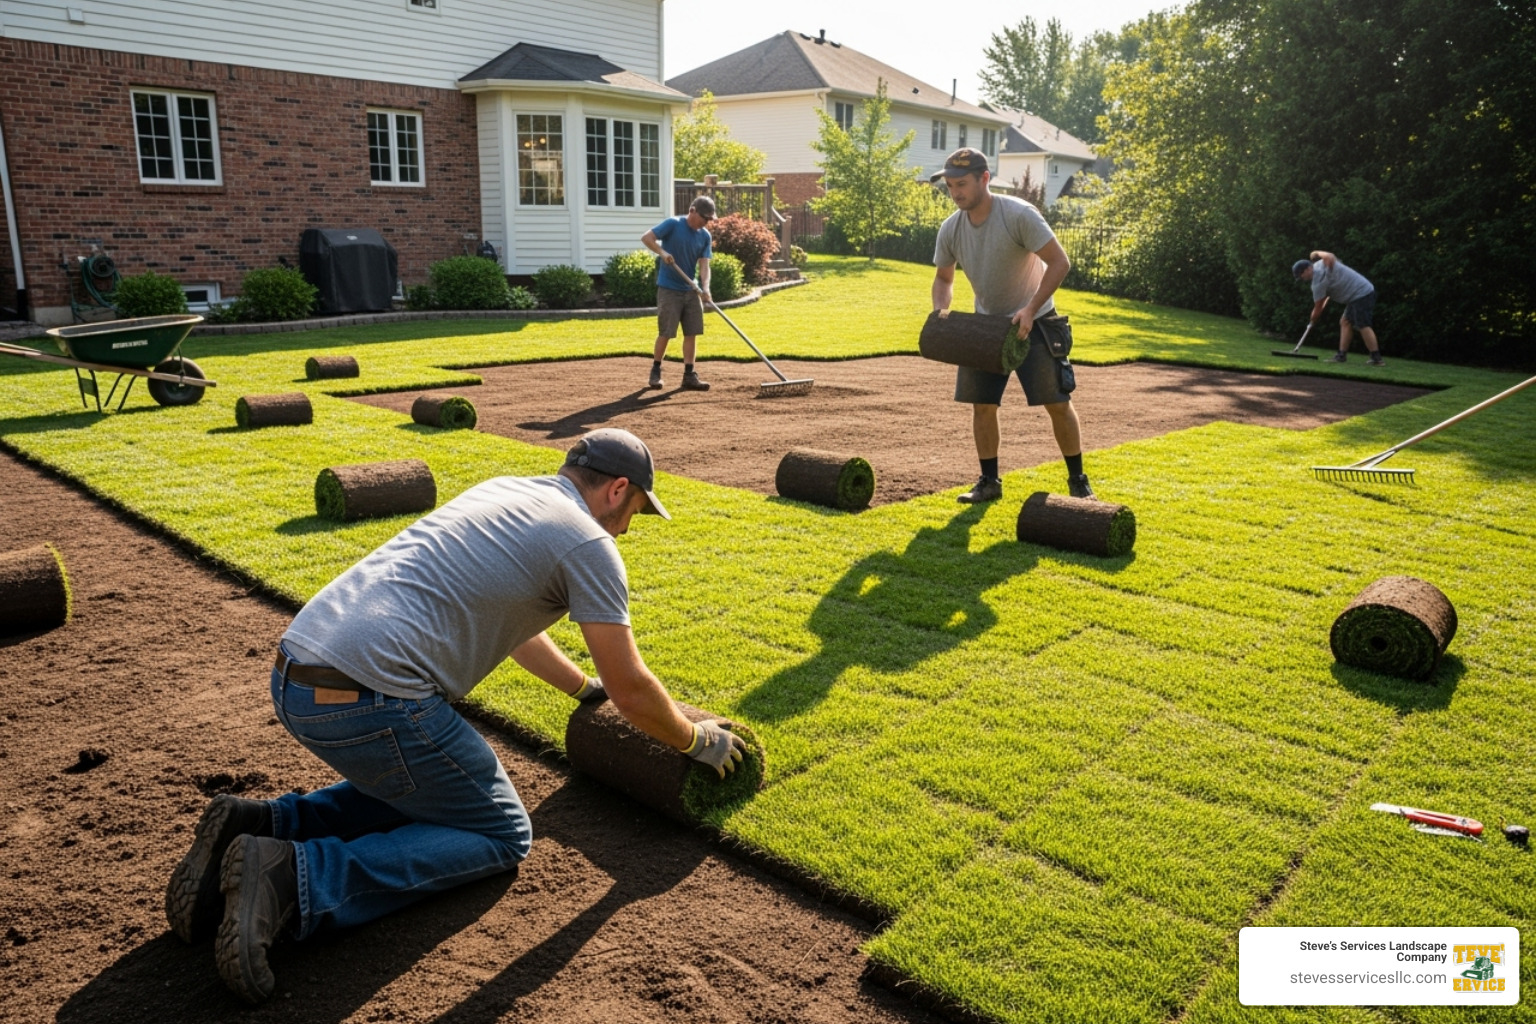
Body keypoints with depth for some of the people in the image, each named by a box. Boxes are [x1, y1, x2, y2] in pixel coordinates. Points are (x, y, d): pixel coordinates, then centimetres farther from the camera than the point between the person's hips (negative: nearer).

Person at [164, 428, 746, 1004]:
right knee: (501, 837, 8)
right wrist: (698, 741, 19)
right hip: (369, 702, -9)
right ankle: (295, 878, -8)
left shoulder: (501, 491, 22)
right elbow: (632, 690, 0)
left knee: (413, 788, 31)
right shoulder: (588, 543, -3)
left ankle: (257, 827, 11)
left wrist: (587, 688, 45)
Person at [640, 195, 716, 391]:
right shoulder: (673, 224, -10)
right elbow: (646, 238, -13)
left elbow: (704, 264, -3)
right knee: (665, 333, -2)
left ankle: (689, 376, 8)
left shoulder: (705, 236, 4)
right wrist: (662, 252, -27)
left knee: (692, 332, 3)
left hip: (691, 290, 5)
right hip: (669, 289, -5)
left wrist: (705, 287, -19)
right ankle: (655, 371, 15)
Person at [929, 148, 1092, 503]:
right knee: (982, 404, 2)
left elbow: (1060, 262, -23)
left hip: (1033, 321, -5)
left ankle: (1078, 480, 10)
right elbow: (943, 278, 8)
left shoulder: (1018, 215, -23)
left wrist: (1030, 310, -30)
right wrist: (941, 310, -13)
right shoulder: (950, 229, -6)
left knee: (1057, 402, -4)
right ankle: (989, 481, 15)